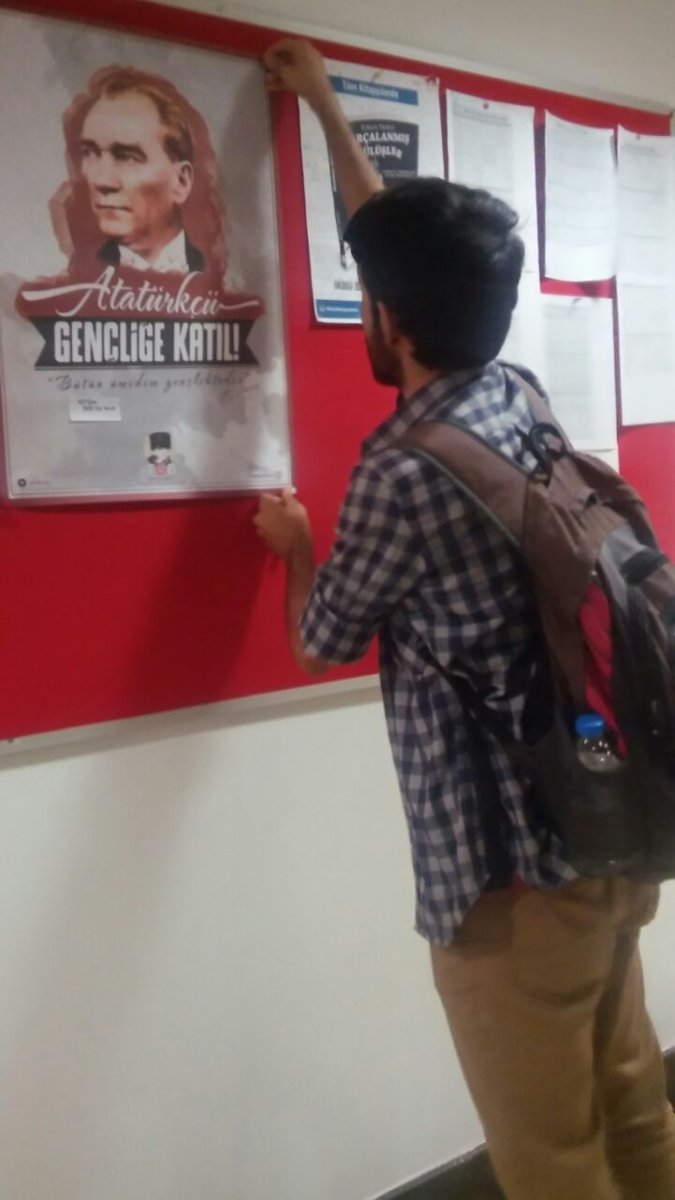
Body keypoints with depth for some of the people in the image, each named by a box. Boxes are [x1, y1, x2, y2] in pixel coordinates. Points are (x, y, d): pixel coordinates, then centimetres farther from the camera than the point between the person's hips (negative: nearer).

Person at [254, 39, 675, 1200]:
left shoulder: (403, 474, -20)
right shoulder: (519, 400, 3)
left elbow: (321, 644, -3)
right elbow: (410, 248, 19)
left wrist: (294, 543, 18)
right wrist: (327, 111, 31)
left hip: (508, 869, -8)